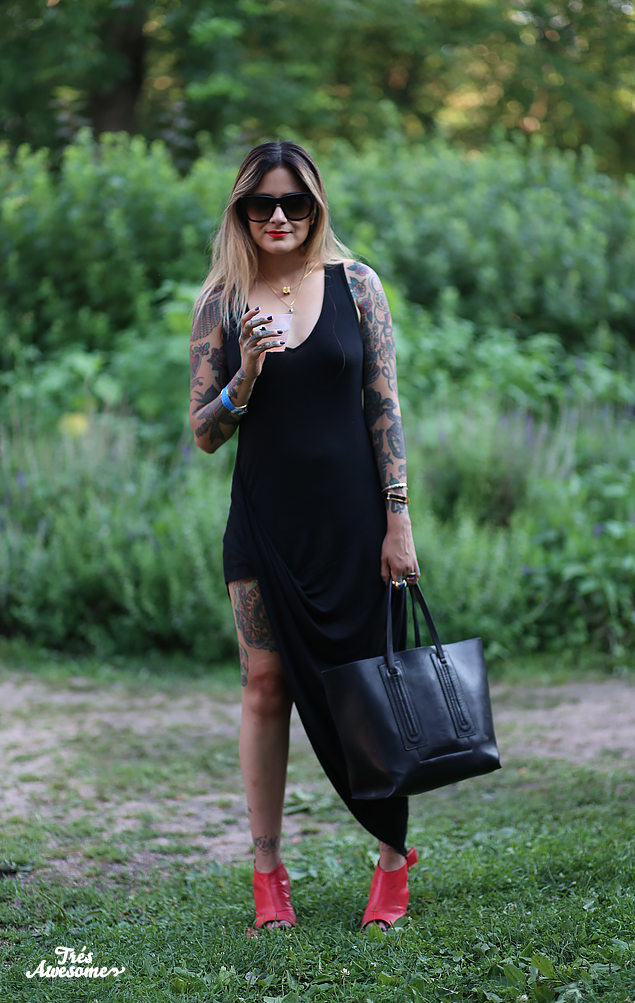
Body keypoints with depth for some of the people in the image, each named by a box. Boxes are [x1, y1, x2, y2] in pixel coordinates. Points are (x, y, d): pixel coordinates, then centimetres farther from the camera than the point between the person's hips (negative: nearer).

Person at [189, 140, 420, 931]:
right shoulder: (221, 304, 3)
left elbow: (385, 407, 1)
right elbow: (203, 433, 3)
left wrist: (398, 519, -4)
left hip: (351, 513, -1)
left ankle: (394, 857, 20)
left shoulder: (356, 285, 2)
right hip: (264, 517, 1)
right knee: (266, 686, 3)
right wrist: (247, 375, -15)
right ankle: (266, 872, 12)